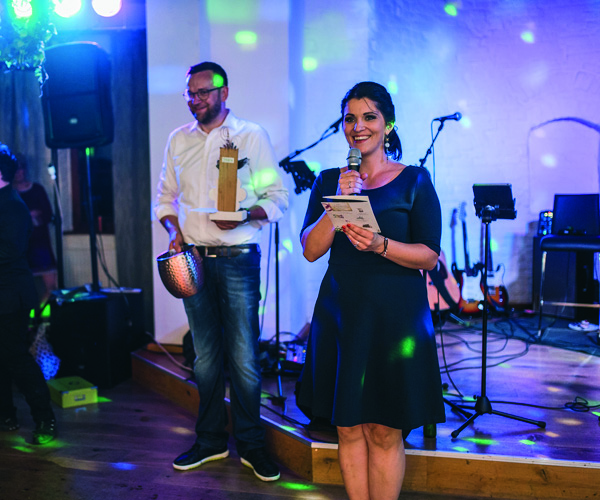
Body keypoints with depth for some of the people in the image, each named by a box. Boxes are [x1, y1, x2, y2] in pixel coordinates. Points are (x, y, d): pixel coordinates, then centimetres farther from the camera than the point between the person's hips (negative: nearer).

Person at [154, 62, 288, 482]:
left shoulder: (251, 135, 0)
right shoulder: (179, 140, 12)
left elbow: (278, 195, -2)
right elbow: (165, 196, 18)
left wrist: (245, 215, -19)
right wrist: (174, 229, -1)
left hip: (238, 258, -4)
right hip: (194, 258, 4)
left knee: (244, 357, -2)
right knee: (206, 356, 11)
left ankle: (251, 444, 15)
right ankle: (210, 440, 25)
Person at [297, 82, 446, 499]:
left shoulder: (414, 180, 0)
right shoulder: (329, 181, 9)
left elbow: (429, 256, -5)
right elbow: (311, 250, 0)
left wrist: (380, 245, -22)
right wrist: (339, 202, -13)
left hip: (395, 318, -3)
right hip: (340, 315, 3)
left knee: (385, 432, 5)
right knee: (348, 428, 10)